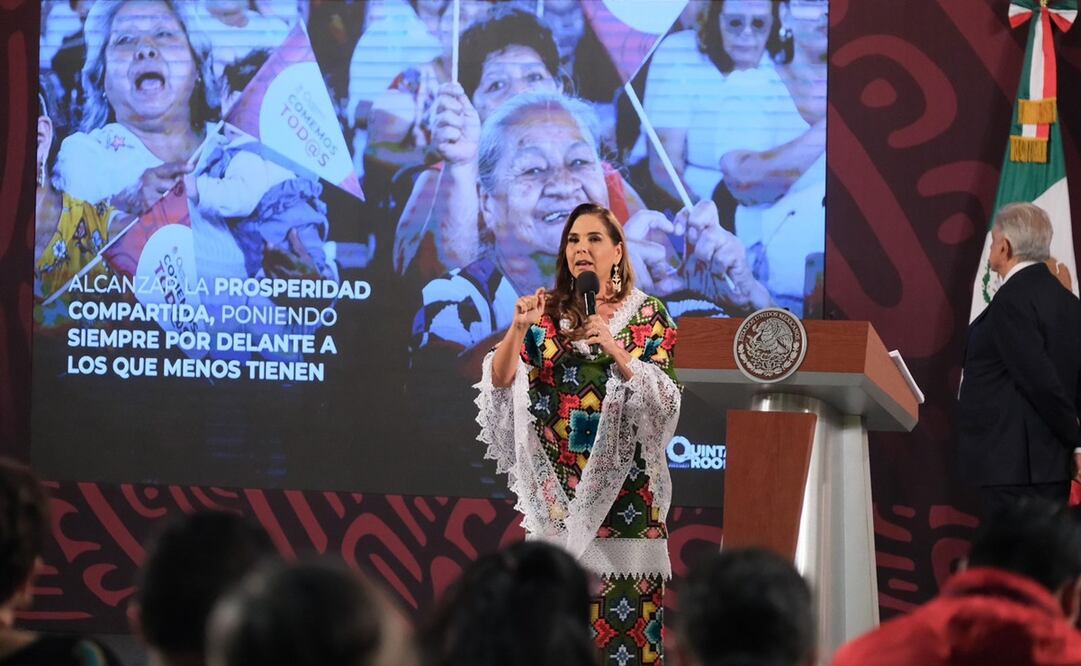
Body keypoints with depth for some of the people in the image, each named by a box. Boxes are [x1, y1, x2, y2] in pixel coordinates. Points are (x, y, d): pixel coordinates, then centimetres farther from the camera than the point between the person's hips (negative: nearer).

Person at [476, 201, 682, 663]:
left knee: (624, 606, -6)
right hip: (557, 484, 1)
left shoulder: (648, 314, 4)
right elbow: (500, 380, -2)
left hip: (622, 482, -1)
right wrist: (518, 329, -18)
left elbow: (663, 396, -6)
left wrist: (612, 348, -18)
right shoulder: (546, 312, 8)